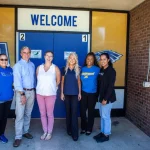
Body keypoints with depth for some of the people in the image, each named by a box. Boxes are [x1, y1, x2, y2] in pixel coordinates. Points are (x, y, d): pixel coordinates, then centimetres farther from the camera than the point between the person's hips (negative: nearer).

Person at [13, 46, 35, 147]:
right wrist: (22, 94, -19)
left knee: (28, 113, 13)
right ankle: (18, 137, 4)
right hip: (22, 92, -5)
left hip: (31, 91, 5)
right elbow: (17, 80, -14)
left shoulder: (32, 65, 11)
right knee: (20, 115, -5)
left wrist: (34, 91, 12)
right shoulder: (18, 65, -7)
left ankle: (25, 131, 27)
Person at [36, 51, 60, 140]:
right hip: (40, 94, 3)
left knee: (50, 114, 3)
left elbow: (58, 81, 3)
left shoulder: (55, 68, -3)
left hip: (51, 94, -3)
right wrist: (41, 87, 8)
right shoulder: (39, 68, 5)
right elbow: (38, 80, 13)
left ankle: (49, 132, 18)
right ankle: (45, 131, 24)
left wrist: (52, 88, 7)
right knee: (42, 114, 10)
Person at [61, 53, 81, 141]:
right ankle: (69, 130, 25)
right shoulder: (65, 69, 2)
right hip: (66, 93, 1)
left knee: (74, 113, -3)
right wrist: (62, 93, 1)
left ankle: (75, 133, 2)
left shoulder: (77, 70, 3)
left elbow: (79, 81, 6)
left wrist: (79, 93, 3)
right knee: (68, 112, 10)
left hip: (75, 94, -1)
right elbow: (62, 82, 5)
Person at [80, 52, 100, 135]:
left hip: (93, 93, -3)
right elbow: (80, 80, 11)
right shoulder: (83, 69, 4)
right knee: (82, 110, 6)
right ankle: (83, 127, 25)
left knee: (91, 111, 9)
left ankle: (89, 129, 24)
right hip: (83, 93, 3)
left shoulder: (97, 69, -7)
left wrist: (98, 93, -7)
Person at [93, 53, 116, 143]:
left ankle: (106, 135, 15)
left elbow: (111, 86, -18)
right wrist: (100, 96, 10)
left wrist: (106, 98, -20)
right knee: (102, 115, 15)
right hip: (102, 96, 8)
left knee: (106, 116, 1)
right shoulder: (101, 70, 10)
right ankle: (103, 132, 27)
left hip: (108, 97, -8)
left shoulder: (111, 71, -13)